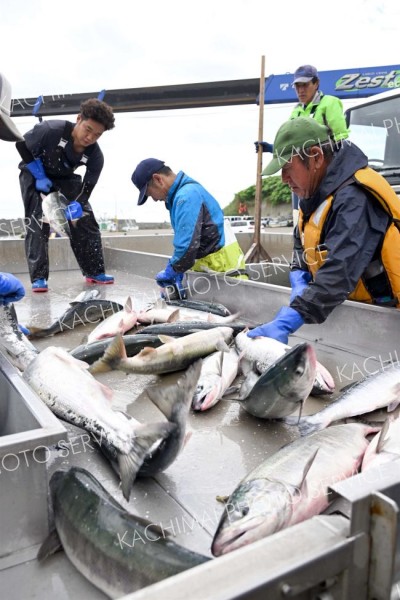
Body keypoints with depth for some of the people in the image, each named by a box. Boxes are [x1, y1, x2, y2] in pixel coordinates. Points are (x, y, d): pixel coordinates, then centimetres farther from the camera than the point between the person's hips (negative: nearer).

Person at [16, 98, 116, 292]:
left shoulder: (95, 156, -23)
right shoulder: (51, 129, -33)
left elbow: (87, 188, -16)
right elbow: (22, 144, -19)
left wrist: (76, 205, -36)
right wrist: (39, 177, -21)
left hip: (65, 178, 4)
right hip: (34, 174, -3)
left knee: (86, 221, -5)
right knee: (37, 224, -15)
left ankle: (95, 272, 5)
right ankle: (38, 277, -10)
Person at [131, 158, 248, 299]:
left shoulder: (186, 196, -18)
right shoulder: (182, 193, 15)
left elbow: (187, 245, -25)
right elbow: (183, 239, 16)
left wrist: (170, 272, -9)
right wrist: (175, 272, 6)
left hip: (222, 266, -10)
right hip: (207, 265, 10)